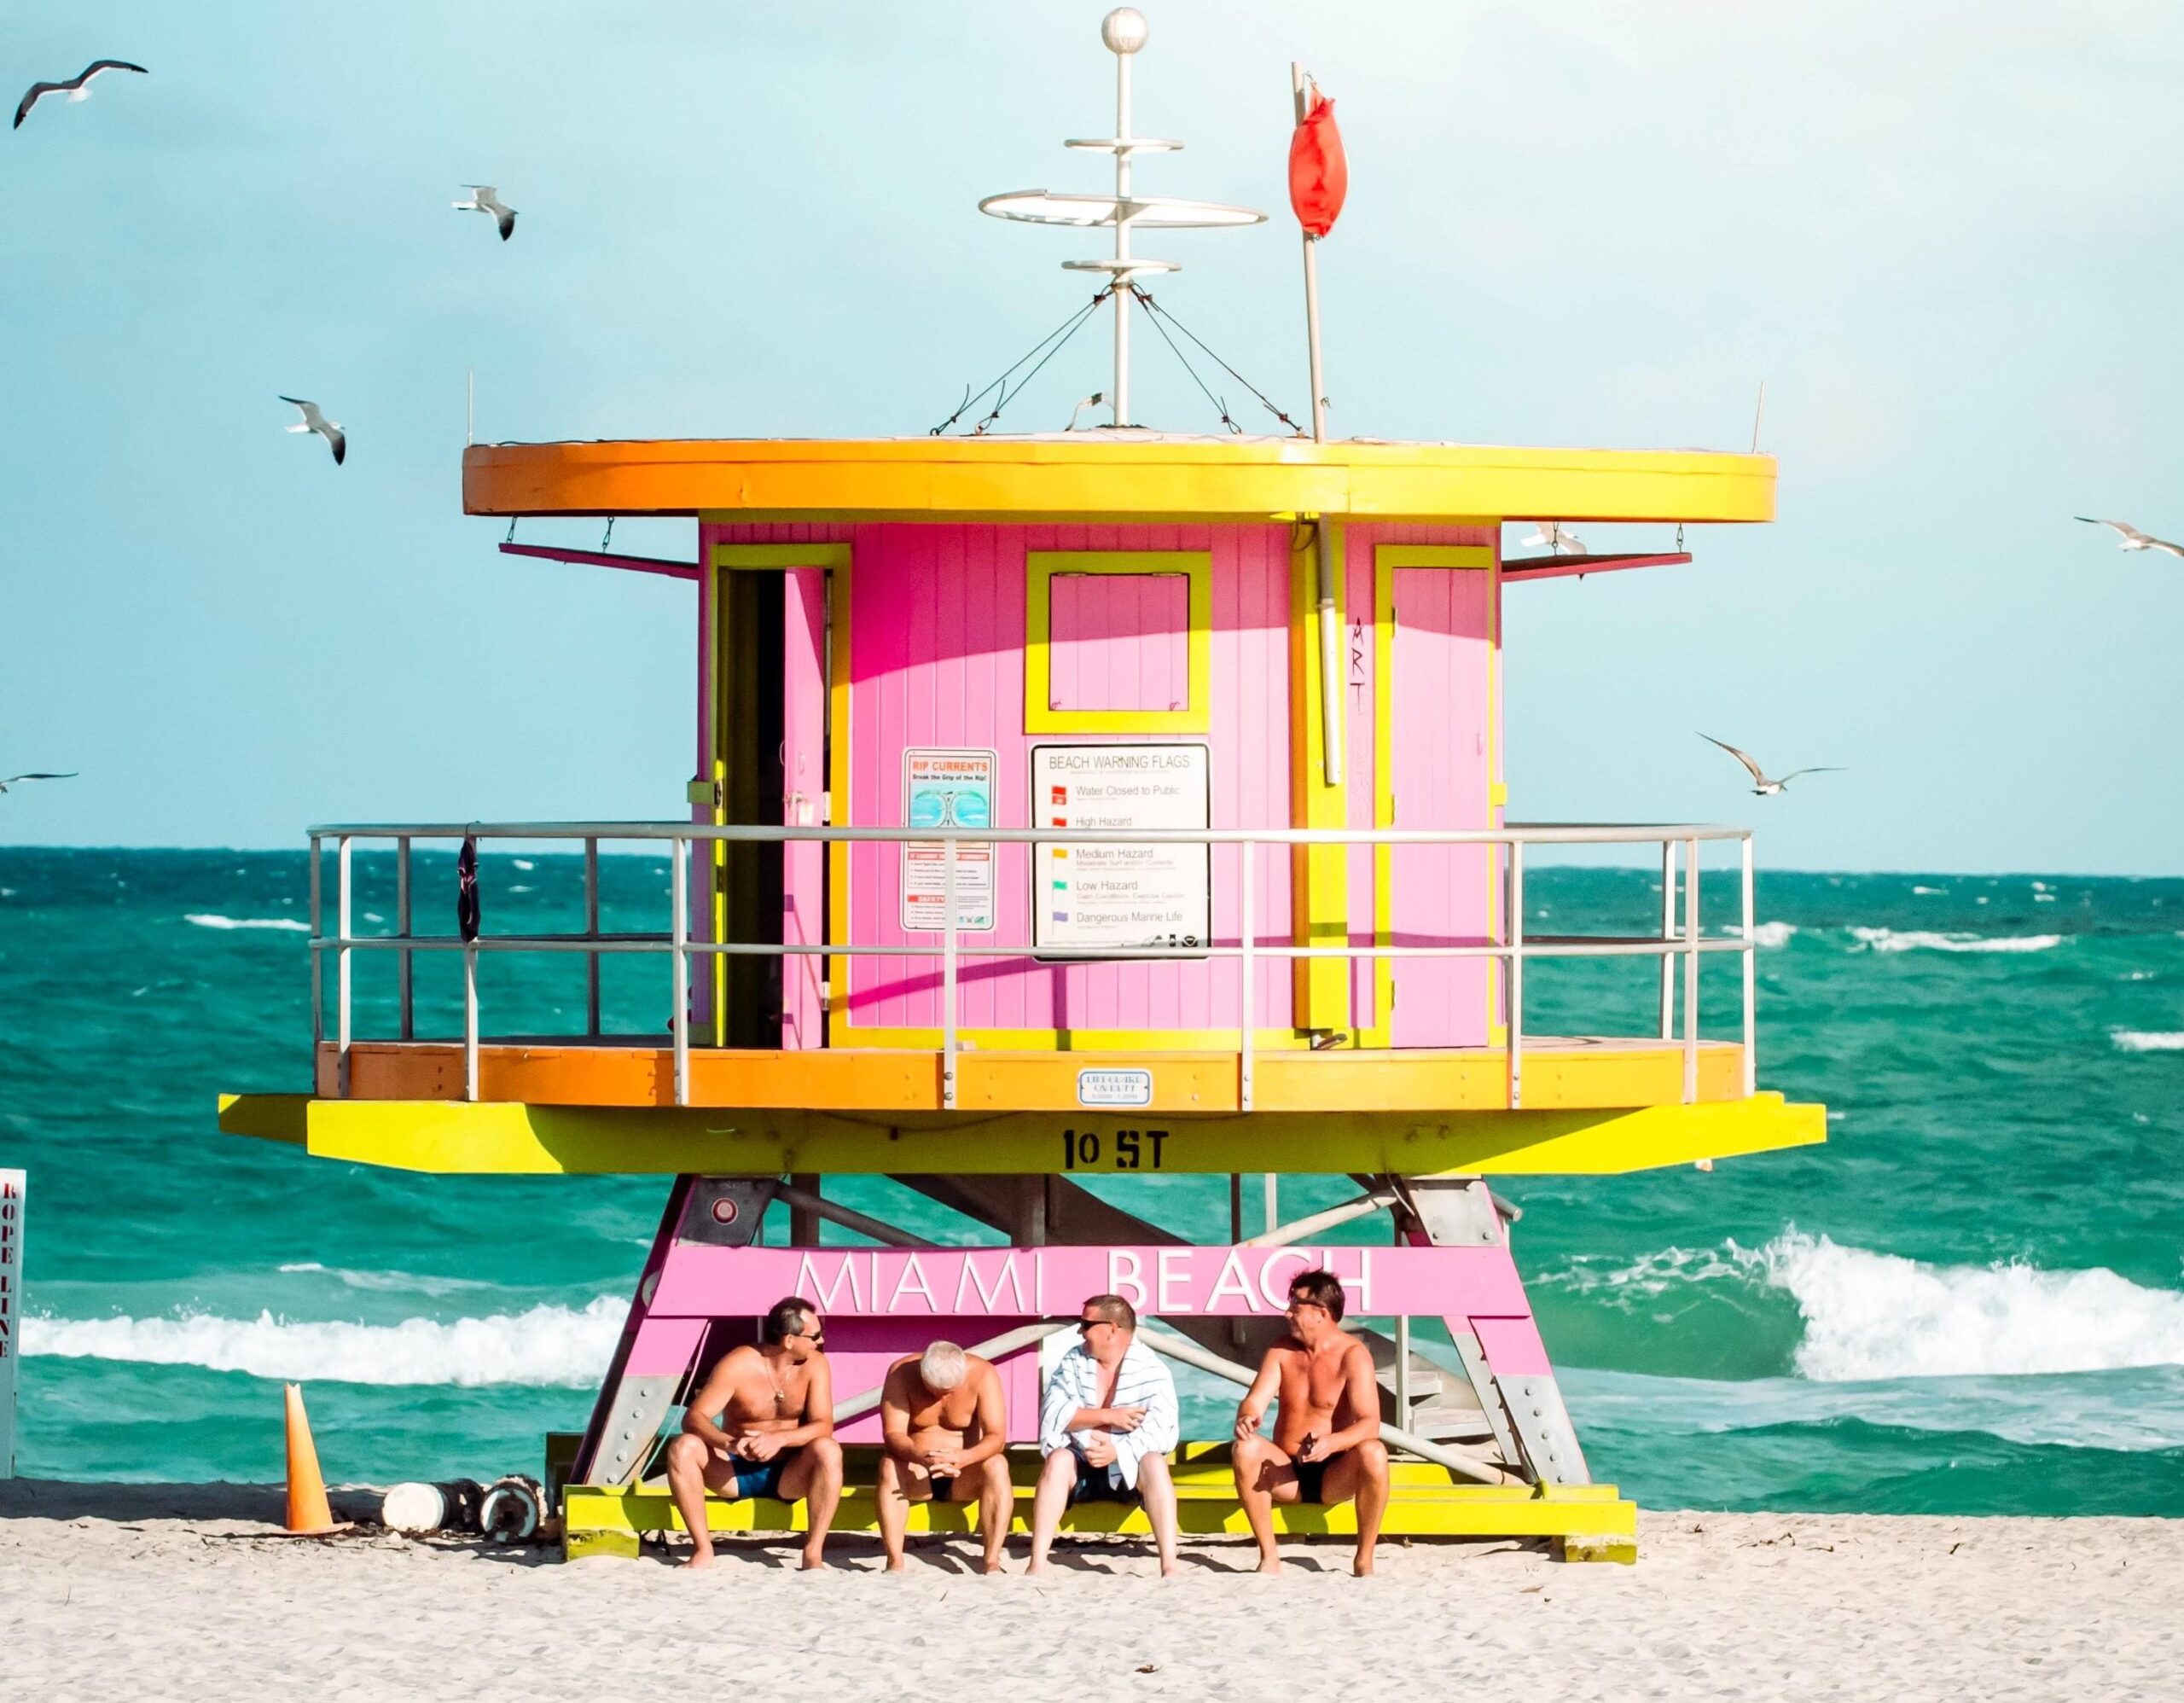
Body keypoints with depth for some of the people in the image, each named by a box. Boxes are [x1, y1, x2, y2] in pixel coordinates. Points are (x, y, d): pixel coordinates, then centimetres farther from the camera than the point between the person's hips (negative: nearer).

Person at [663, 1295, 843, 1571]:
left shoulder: (815, 1364, -8)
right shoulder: (739, 1365, -14)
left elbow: (824, 1426, -16)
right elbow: (693, 1417, -21)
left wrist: (780, 1439, -36)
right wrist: (729, 1443, -42)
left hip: (787, 1476, 1)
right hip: (734, 1472, -1)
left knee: (828, 1450, -30)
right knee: (682, 1448, -28)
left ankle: (813, 1553, -27)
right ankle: (703, 1550, -24)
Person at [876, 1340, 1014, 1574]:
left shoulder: (983, 1374, -17)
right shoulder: (901, 1373, -16)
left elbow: (997, 1438, -23)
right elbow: (893, 1434, -23)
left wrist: (963, 1458, -44)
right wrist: (919, 1456, -45)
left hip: (966, 1473, 0)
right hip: (916, 1472, 0)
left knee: (996, 1467, -32)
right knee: (890, 1466, -33)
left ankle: (992, 1563, -34)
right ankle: (894, 1562, -37)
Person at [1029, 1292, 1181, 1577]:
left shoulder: (1151, 1369, -8)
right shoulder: (1074, 1362, 1)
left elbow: (1163, 1429, -21)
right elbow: (1052, 1413, -12)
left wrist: (1117, 1451, -36)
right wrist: (1109, 1417, -22)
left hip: (1128, 1470, -2)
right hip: (1081, 1469, 2)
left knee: (1154, 1462, -32)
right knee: (1058, 1458, -30)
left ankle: (1169, 1568, -41)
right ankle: (1037, 1565, -38)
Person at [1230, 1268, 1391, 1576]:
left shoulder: (1352, 1355, -8)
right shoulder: (1281, 1351, 6)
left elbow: (1370, 1423, -18)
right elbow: (1254, 1400, -3)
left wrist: (1333, 1442, -39)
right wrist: (1246, 1418, -29)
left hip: (1335, 1477, -3)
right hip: (1286, 1474, 3)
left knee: (1373, 1453, -34)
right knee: (1246, 1450, -28)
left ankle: (1364, 1559, -19)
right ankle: (1269, 1557, -21)